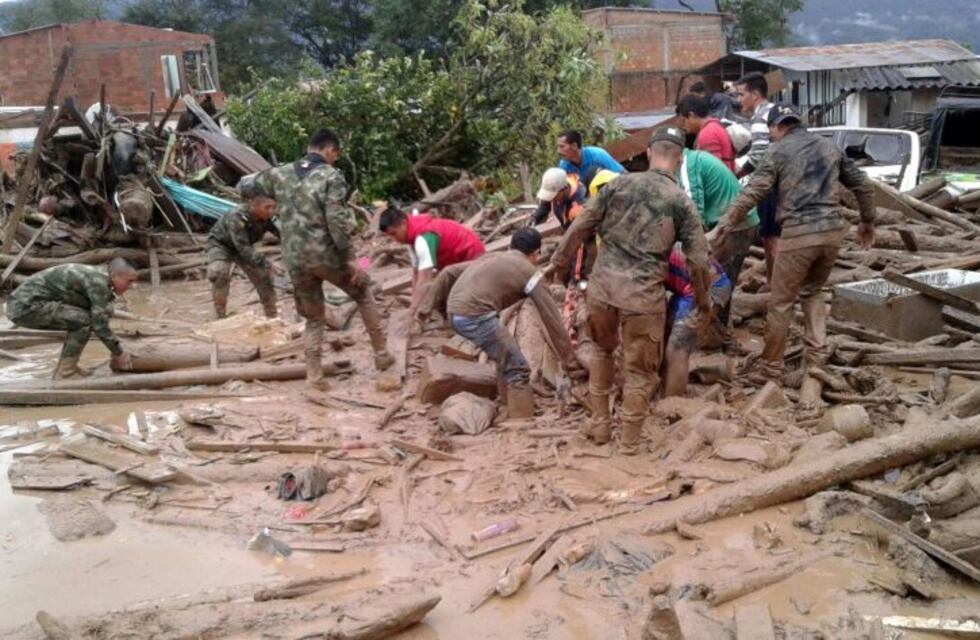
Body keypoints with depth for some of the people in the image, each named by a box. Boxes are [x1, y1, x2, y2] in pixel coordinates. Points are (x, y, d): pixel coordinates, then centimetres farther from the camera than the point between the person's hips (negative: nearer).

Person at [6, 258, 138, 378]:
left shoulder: (97, 277, 12)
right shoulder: (97, 281, -18)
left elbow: (99, 320, 21)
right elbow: (100, 325, -18)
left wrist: (116, 351, 20)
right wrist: (119, 353, -6)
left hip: (23, 302, 10)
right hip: (27, 305, -10)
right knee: (84, 320, -17)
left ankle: (63, 367, 15)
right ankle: (65, 373, -9)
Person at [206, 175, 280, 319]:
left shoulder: (268, 217, -27)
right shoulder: (237, 218, -42)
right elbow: (243, 249, -46)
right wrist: (265, 263, -55)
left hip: (242, 246, 5)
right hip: (220, 244, -5)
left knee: (263, 275, 1)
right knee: (218, 273, -31)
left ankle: (272, 315, 16)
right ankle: (221, 316, -18)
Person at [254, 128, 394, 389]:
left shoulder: (281, 174, 8)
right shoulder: (332, 176, -7)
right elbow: (337, 222, -16)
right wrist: (349, 259, -12)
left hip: (296, 260, 4)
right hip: (326, 255, -4)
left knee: (313, 318, 19)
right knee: (363, 294, 21)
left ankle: (314, 376, 15)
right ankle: (381, 354, 25)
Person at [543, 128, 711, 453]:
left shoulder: (619, 183, 6)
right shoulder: (682, 202, 1)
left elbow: (580, 226, 6)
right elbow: (698, 260, 1)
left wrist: (558, 261, 18)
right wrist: (702, 298, 18)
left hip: (602, 283, 3)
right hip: (643, 293, -3)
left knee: (602, 350, 26)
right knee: (640, 368, 12)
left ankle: (600, 424, 31)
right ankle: (630, 440, 20)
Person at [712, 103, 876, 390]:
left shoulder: (779, 150, 3)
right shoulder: (829, 146, 18)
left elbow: (752, 192, -8)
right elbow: (862, 185, 22)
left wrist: (725, 224, -7)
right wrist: (868, 221, 33)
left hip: (799, 233, -6)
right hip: (833, 230, 6)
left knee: (781, 302, 5)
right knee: (813, 292, 24)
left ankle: (771, 370, 12)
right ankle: (817, 357, 14)